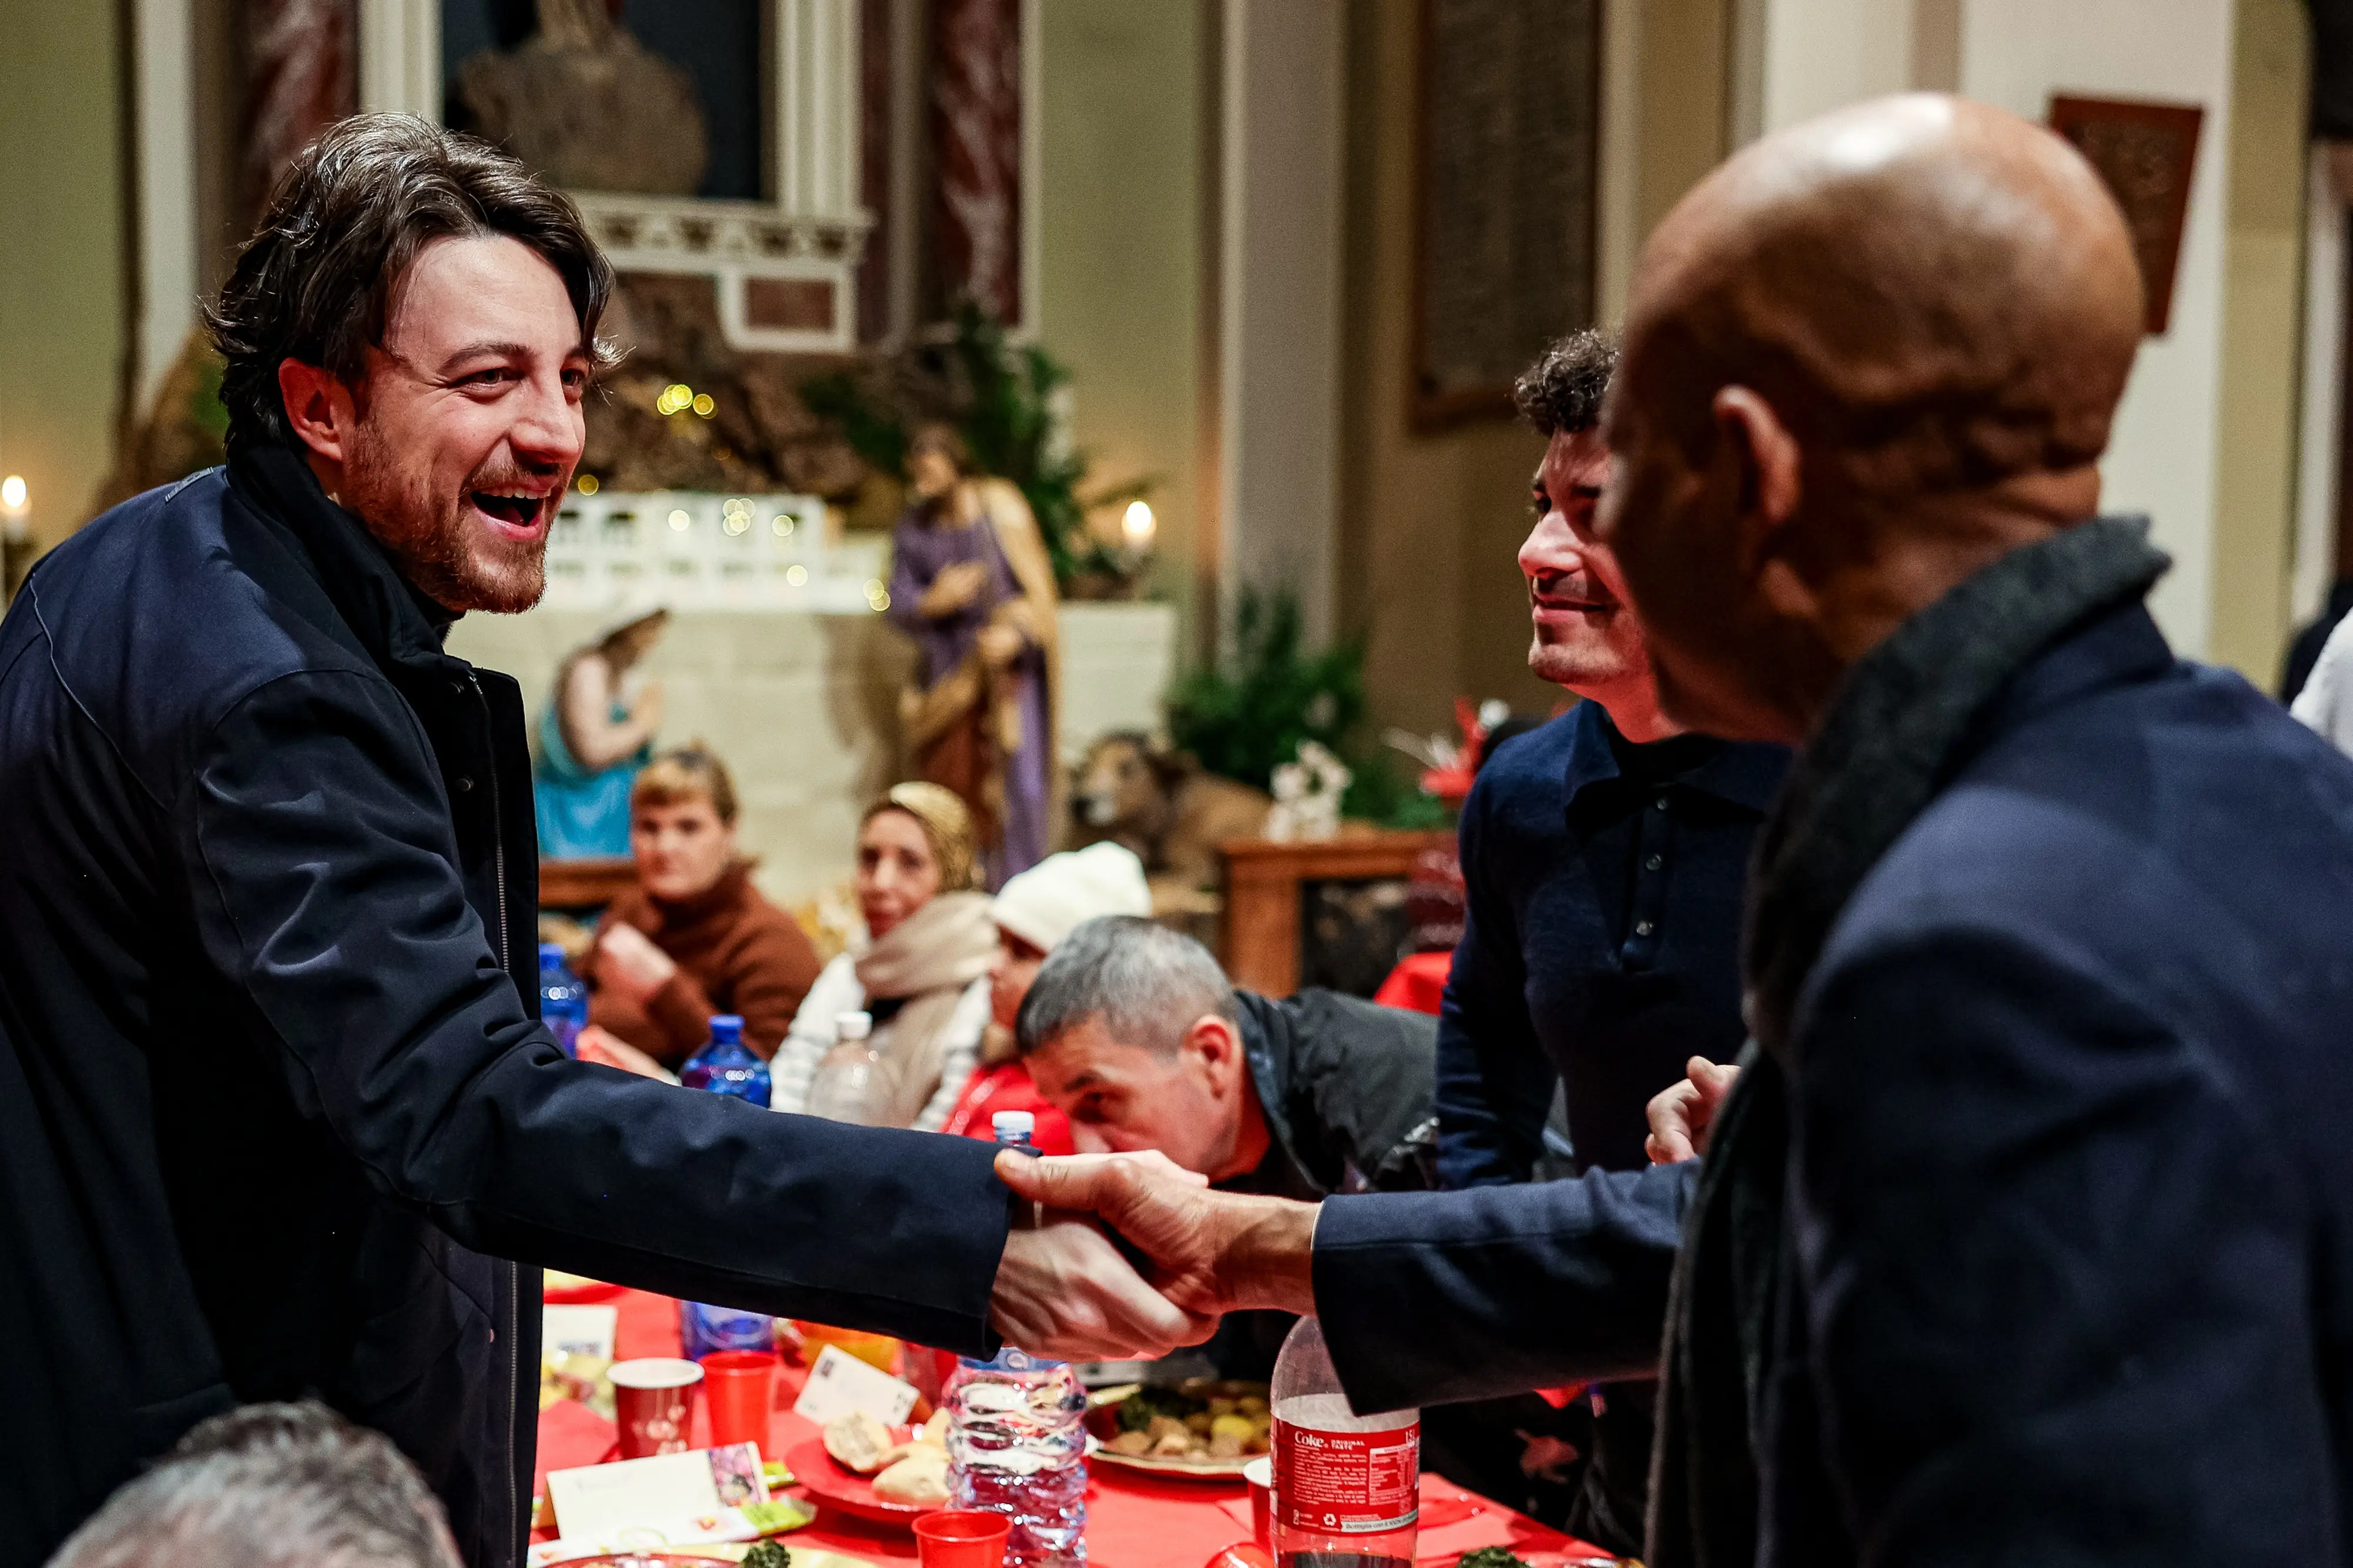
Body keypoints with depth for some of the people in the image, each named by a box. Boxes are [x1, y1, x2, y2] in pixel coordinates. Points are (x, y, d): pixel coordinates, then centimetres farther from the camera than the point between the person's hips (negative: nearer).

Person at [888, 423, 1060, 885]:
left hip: (1007, 661, -3)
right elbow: (898, 605, 5)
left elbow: (1037, 587, -6)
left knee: (1016, 783, -10)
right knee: (951, 784, -1)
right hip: (949, 671, 3)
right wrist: (933, 602, -17)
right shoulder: (912, 530, 6)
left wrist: (1016, 633, -24)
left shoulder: (1001, 510, -5)